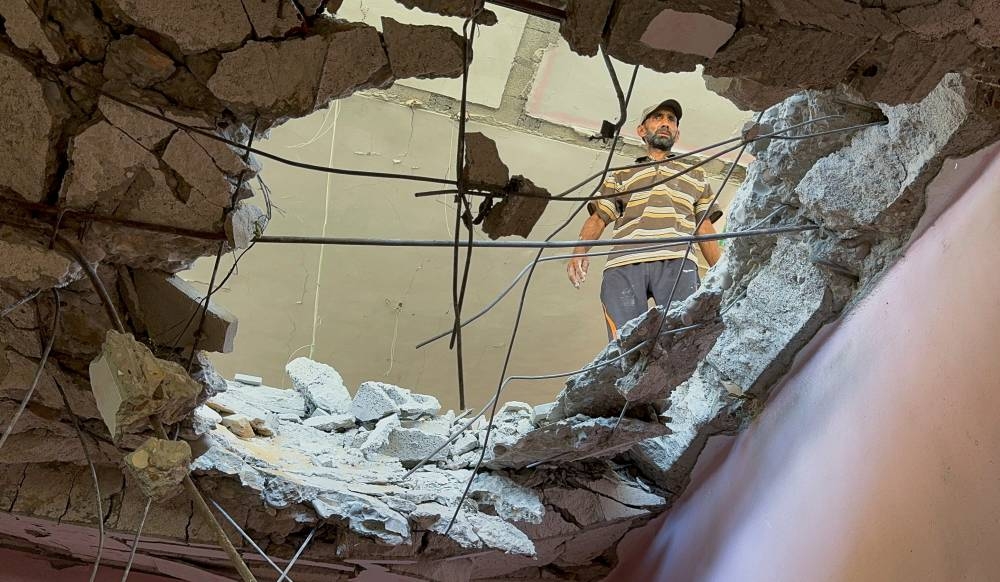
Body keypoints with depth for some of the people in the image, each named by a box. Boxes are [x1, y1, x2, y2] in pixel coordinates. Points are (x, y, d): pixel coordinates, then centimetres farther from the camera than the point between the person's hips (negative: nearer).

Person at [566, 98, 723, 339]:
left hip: (677, 262, 0)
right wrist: (579, 252, -3)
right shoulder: (621, 176, 31)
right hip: (624, 265, 0)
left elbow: (705, 230, 28)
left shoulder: (695, 176, 35)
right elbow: (598, 218, 18)